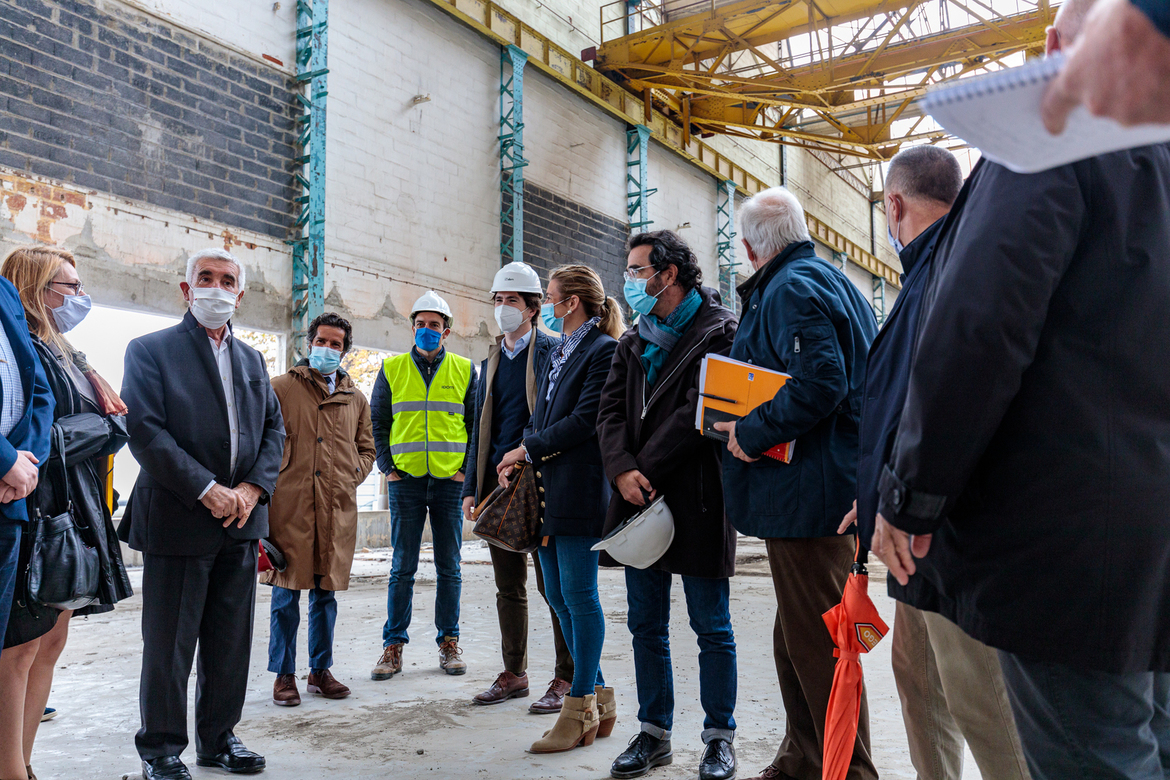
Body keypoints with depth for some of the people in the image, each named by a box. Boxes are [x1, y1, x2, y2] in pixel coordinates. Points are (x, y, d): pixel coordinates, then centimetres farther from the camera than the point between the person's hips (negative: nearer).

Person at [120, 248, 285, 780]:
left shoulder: (251, 358, 16)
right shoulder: (150, 350, -1)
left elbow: (274, 427, 12)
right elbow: (145, 432, -11)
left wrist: (254, 487, -5)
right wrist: (207, 490, -16)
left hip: (241, 517, 5)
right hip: (178, 519, -5)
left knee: (232, 639, 11)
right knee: (169, 642, 4)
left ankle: (219, 736, 26)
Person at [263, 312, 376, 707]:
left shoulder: (355, 398, 15)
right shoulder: (281, 388, 5)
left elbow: (366, 448, 23)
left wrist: (353, 474, 7)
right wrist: (268, 482, -4)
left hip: (337, 509, 3)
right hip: (289, 507, -3)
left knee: (326, 593, 10)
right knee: (287, 593, 2)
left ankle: (321, 670, 22)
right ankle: (284, 675, 14)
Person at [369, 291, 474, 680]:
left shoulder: (464, 370, 6)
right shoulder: (392, 369, 7)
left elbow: (476, 424, 9)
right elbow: (378, 423, 9)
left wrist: (466, 469, -2)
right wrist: (388, 468, -1)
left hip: (450, 480, 0)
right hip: (406, 480, 0)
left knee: (449, 567, 7)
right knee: (402, 567, 3)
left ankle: (449, 642, 17)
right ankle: (393, 645, 12)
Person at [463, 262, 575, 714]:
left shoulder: (551, 353, -2)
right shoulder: (492, 361, 17)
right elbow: (480, 428, 18)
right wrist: (472, 486, 12)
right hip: (498, 485, 6)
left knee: (554, 585, 0)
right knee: (508, 586, 12)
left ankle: (567, 678, 9)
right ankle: (514, 673, 23)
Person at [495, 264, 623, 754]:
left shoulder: (604, 351, -8)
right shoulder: (559, 351, 19)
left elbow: (585, 420, -16)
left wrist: (528, 449, -9)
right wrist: (519, 458, 4)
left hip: (579, 489, -9)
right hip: (546, 488, 9)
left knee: (578, 595, -3)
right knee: (558, 595, 11)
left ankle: (581, 709, 8)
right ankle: (597, 700, 23)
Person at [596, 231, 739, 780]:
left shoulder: (718, 332, -3)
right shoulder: (632, 343, 17)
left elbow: (700, 412, -13)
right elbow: (610, 411, 6)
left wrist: (646, 471, -15)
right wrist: (623, 470, -12)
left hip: (696, 498, -6)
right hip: (638, 498, 6)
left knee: (711, 627, 4)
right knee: (646, 626, 12)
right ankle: (654, 733, 24)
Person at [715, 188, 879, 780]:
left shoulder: (789, 289, -13)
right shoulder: (832, 281, 19)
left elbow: (820, 381, -28)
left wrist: (753, 430, -17)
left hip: (806, 492, -11)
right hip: (831, 484, 11)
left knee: (816, 641, -2)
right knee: (796, 637, 19)